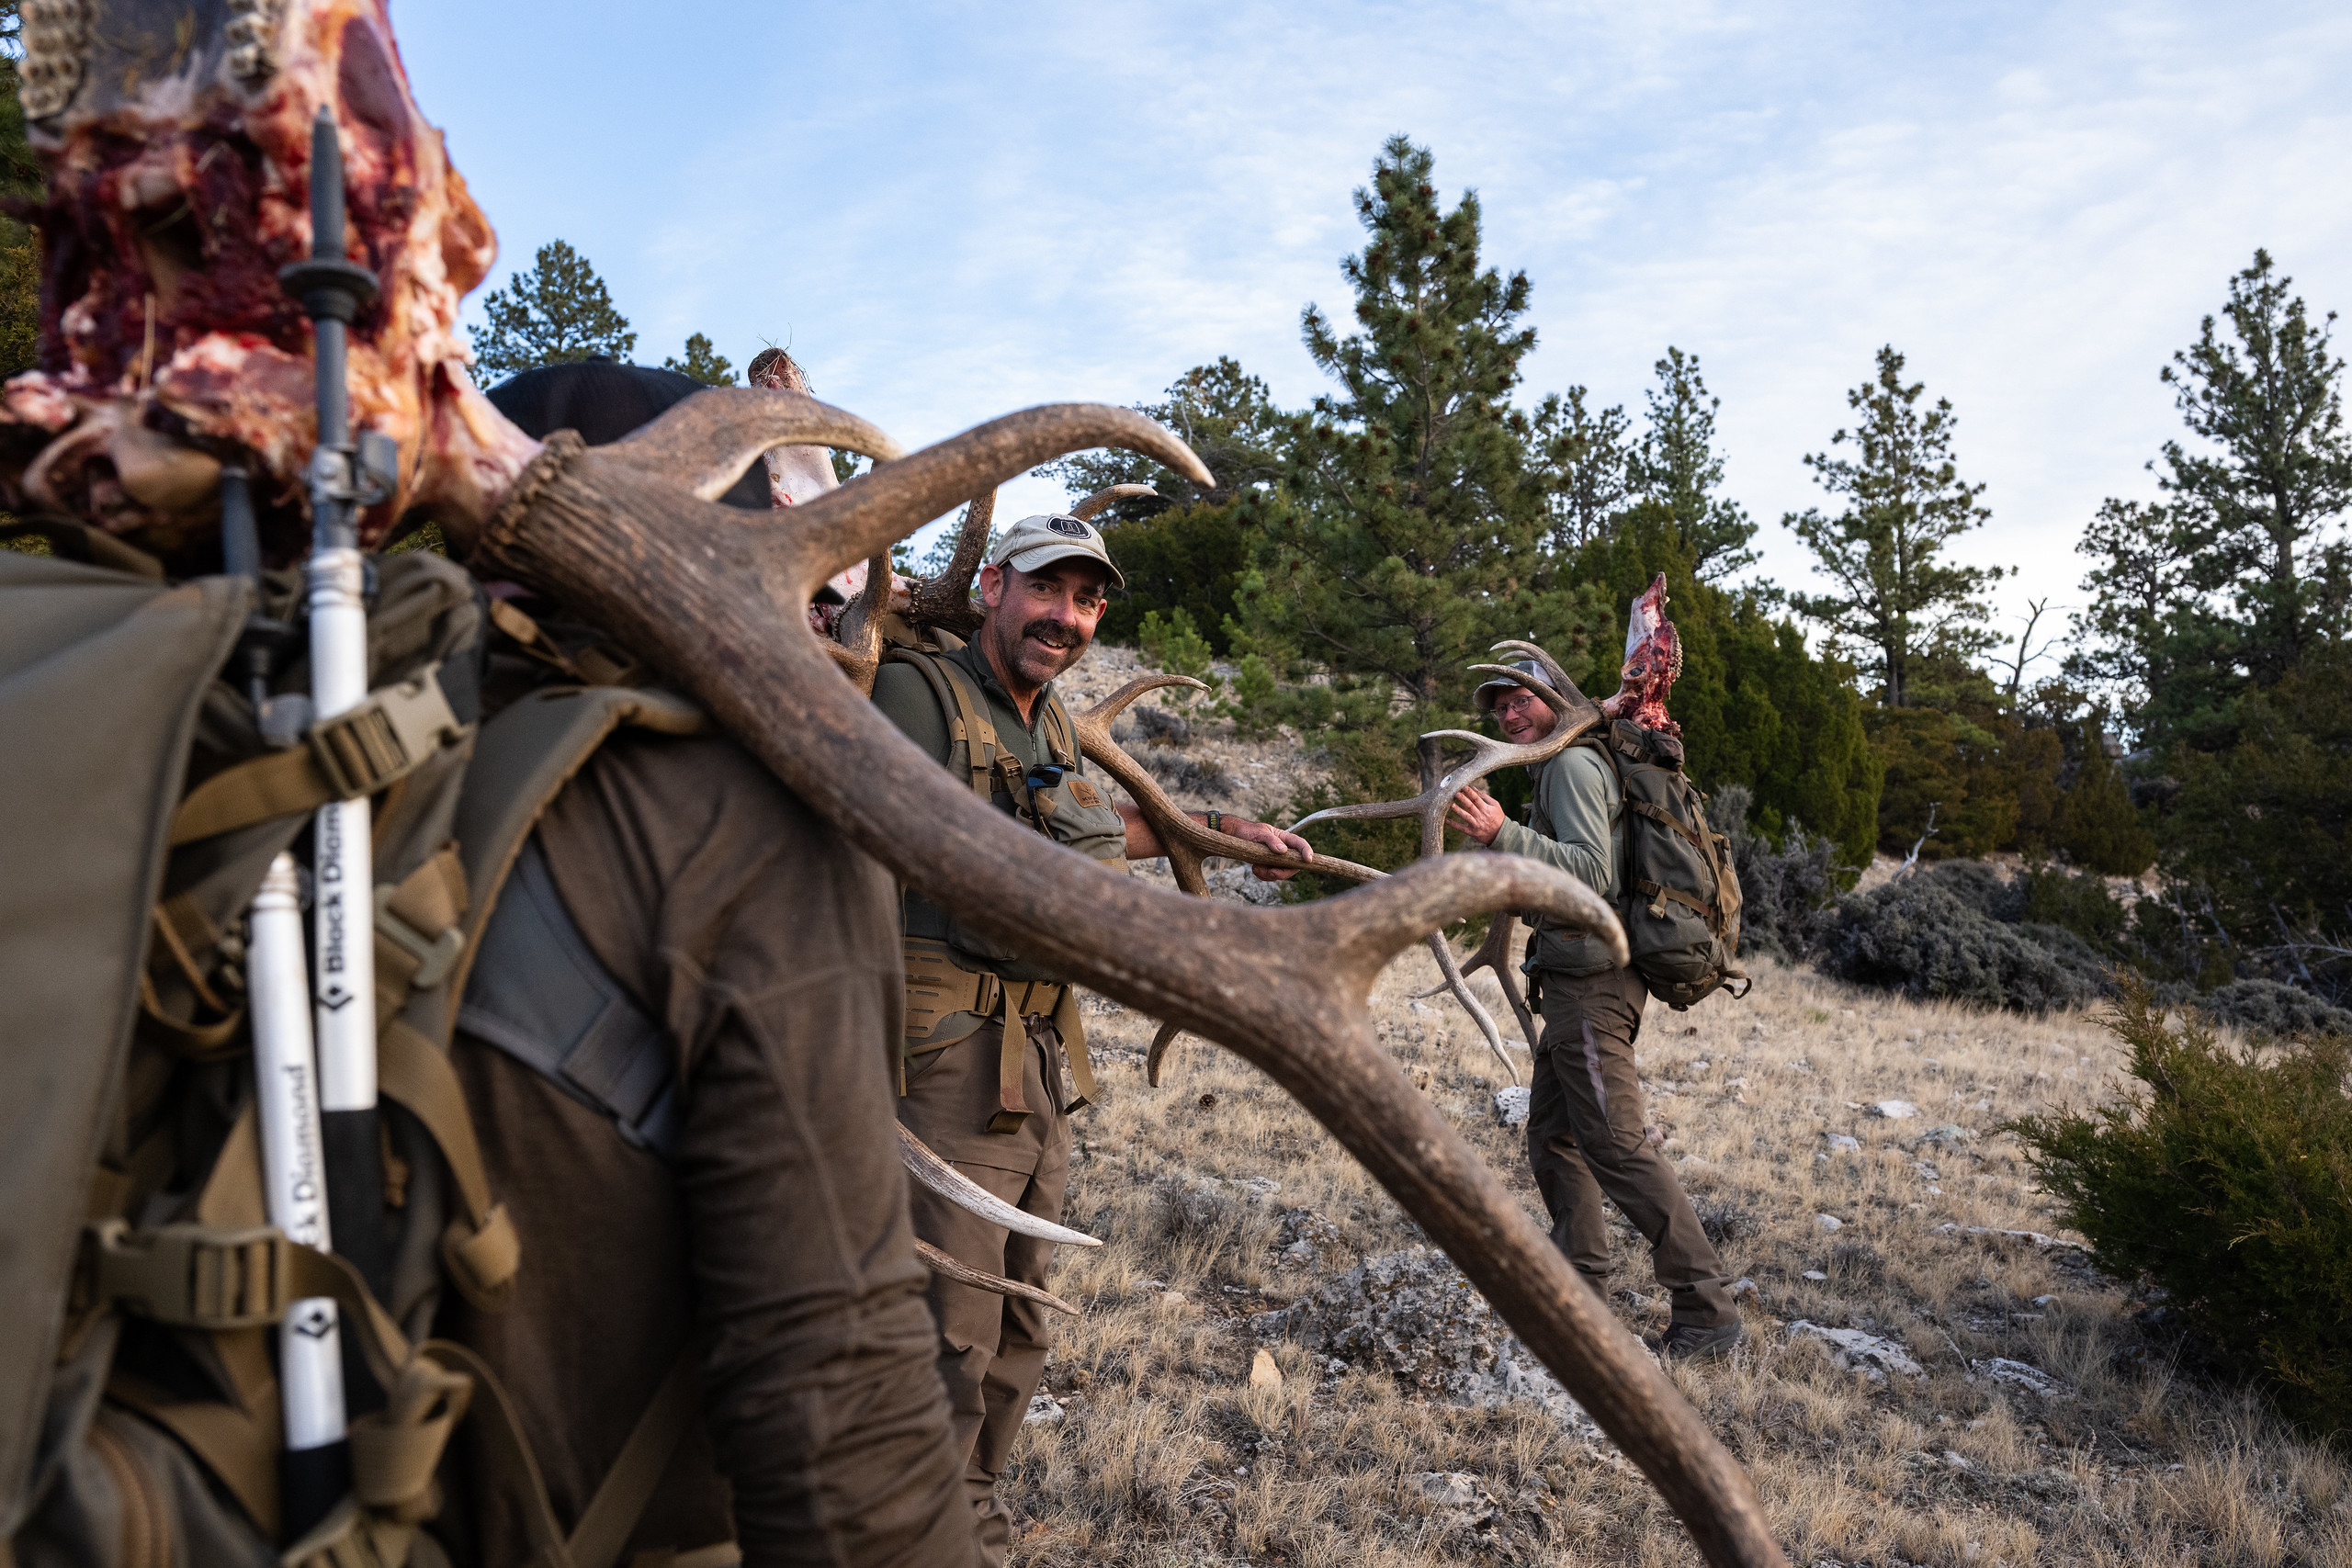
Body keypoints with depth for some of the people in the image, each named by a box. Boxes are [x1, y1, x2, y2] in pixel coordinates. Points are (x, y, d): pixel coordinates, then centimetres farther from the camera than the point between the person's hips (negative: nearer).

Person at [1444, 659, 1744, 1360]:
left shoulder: (1572, 764, -10)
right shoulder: (1560, 769, 21)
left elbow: (1591, 870, -23)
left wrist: (1503, 834, -33)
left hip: (1591, 982, -11)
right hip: (1577, 982, 11)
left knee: (1618, 1146, -9)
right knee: (1553, 1135, 16)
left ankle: (1706, 1309, -3)